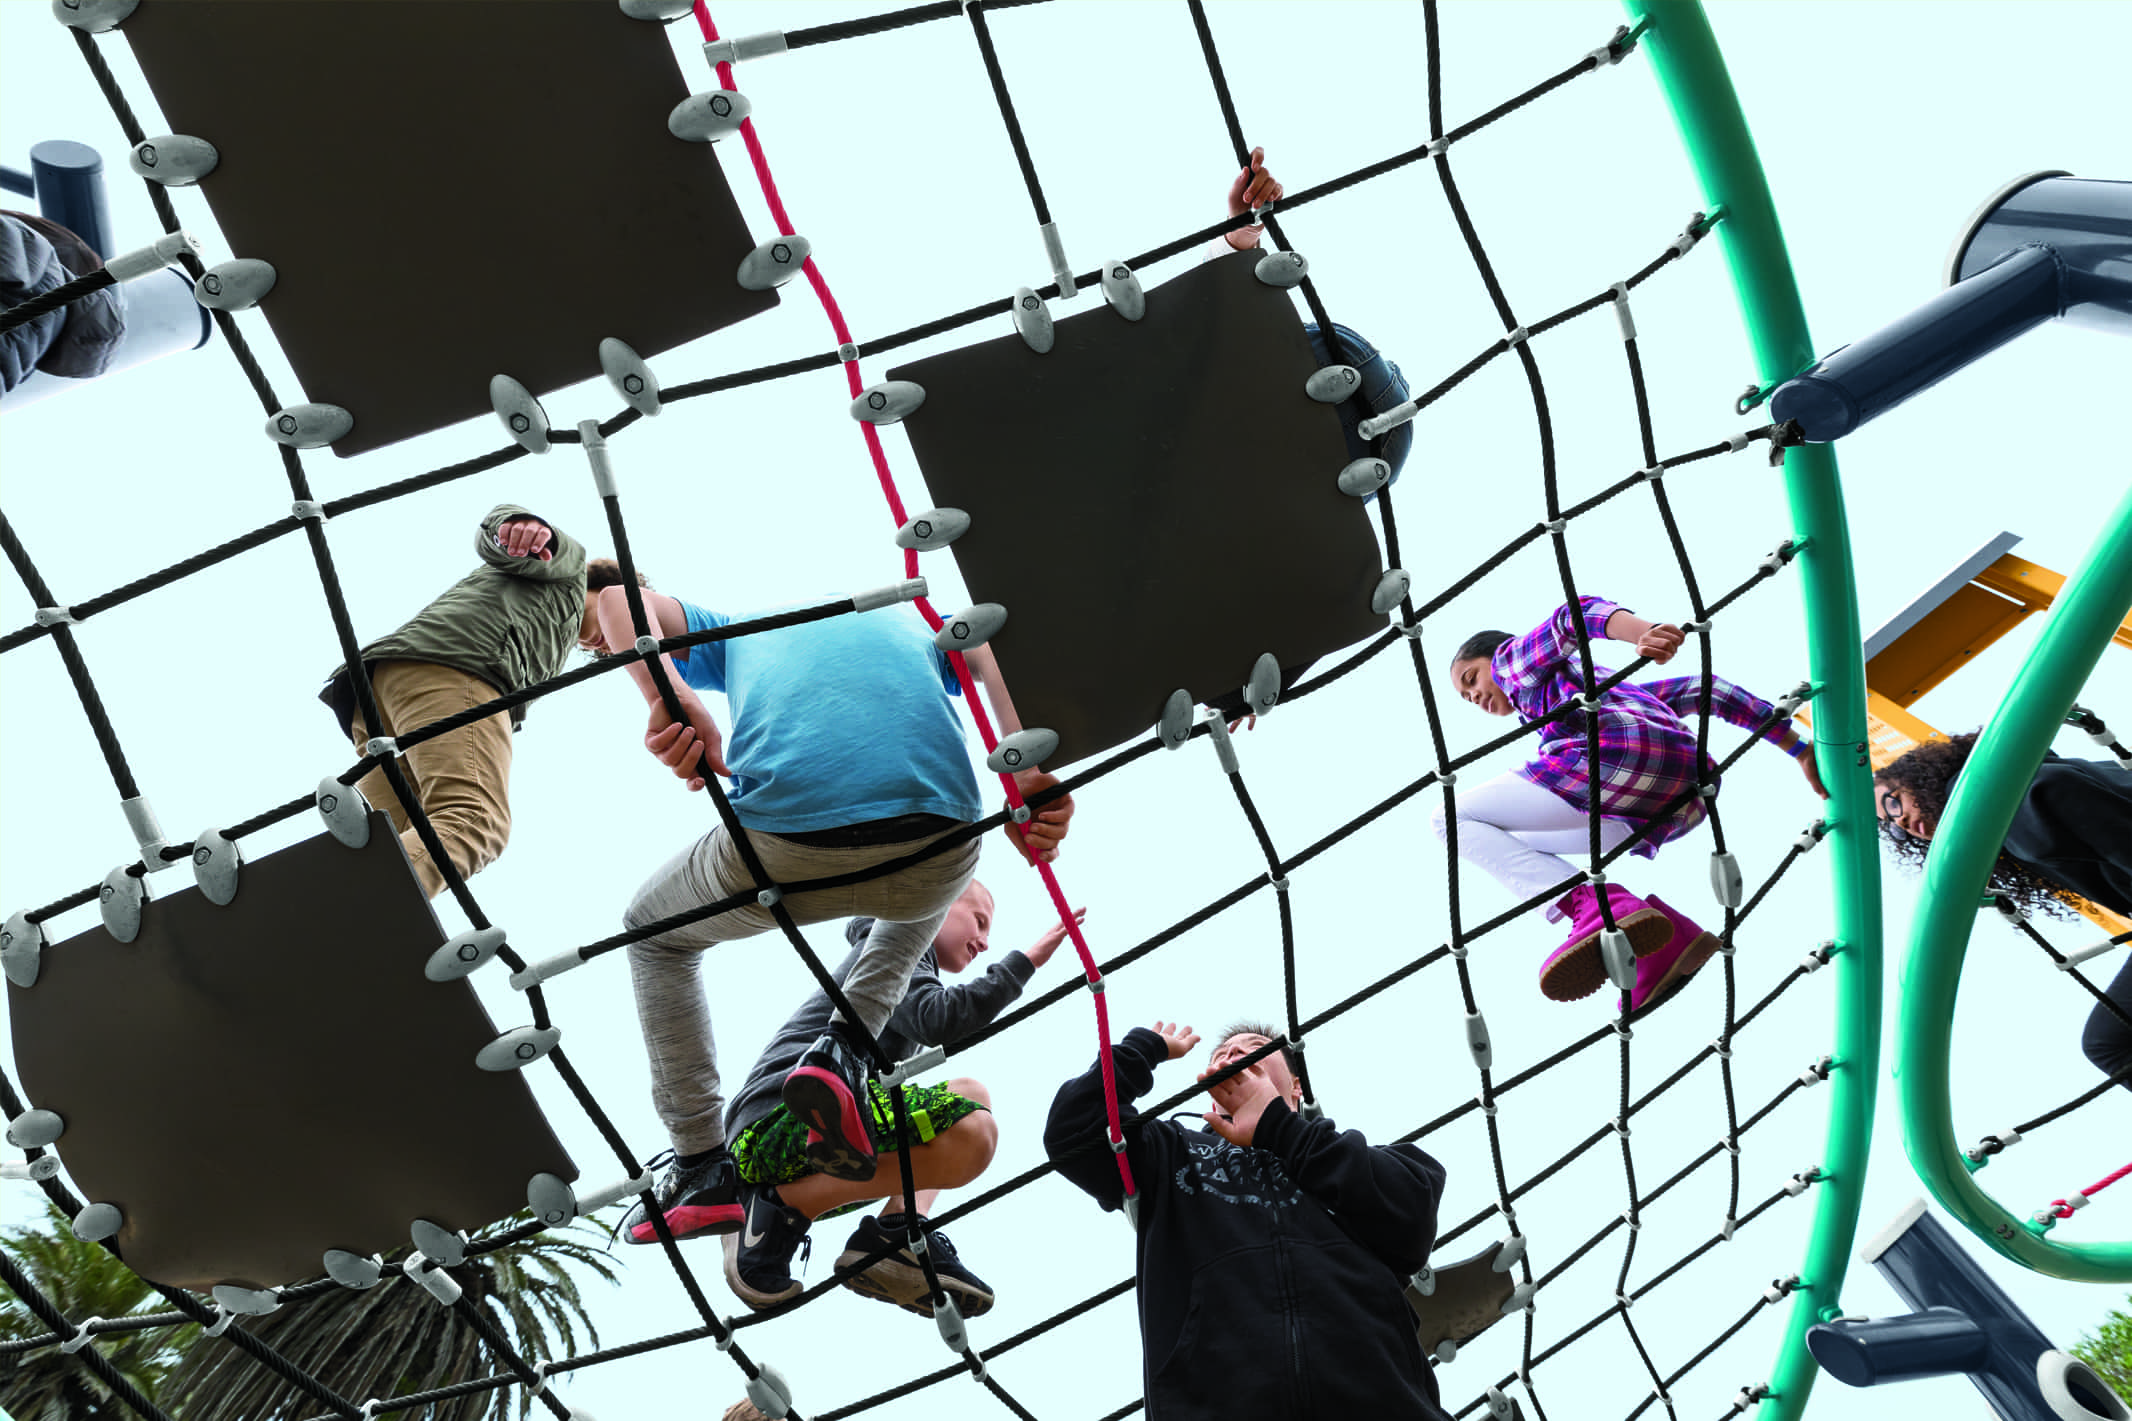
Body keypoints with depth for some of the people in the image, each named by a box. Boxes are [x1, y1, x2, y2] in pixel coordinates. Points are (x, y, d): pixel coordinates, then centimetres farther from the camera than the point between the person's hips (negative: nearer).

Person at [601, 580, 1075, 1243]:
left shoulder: (737, 633, 35)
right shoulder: (917, 623, 36)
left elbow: (618, 599, 19)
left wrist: (674, 705, 2)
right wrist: (1028, 779, 0)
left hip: (783, 850, -1)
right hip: (935, 852, 1)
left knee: (654, 932, 33)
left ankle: (703, 1169, 28)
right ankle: (843, 1051, 19)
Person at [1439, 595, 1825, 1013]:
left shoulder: (1511, 656, 22)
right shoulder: (1604, 681, 42)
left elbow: (1577, 614, 0)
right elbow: (1706, 690, 36)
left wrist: (1644, 633, -22)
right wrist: (1799, 751, 34)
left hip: (1618, 756, -8)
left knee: (1455, 820, 0)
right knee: (1513, 848, 24)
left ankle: (1597, 910, -24)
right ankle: (1664, 940, 3)